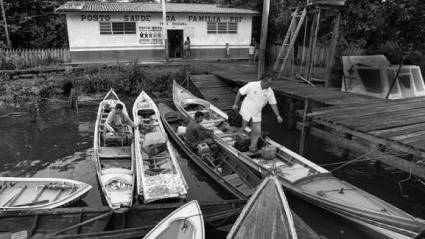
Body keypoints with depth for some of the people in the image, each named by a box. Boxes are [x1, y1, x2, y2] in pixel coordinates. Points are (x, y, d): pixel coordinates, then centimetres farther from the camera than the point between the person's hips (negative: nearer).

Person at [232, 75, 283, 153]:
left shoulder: (270, 92, -8)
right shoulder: (252, 85, -17)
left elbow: (273, 104, 0)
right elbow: (240, 92, -9)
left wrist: (278, 115, -6)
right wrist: (235, 104, -10)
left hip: (257, 114, 4)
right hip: (246, 111, -3)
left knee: (257, 132, 4)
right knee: (242, 128, 0)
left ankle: (252, 147, 24)